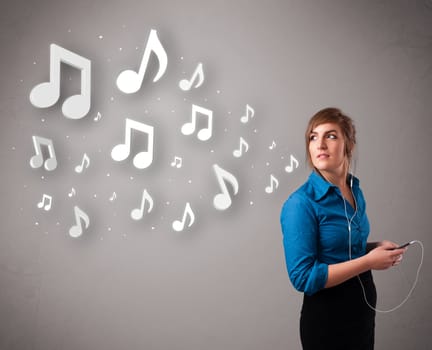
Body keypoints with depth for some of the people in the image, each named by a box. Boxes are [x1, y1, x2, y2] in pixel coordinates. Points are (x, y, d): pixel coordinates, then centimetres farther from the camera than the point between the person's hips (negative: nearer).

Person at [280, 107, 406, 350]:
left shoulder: (355, 189, 2)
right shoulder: (301, 203, -21)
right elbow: (303, 277, -24)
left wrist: (376, 248, -3)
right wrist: (369, 261, -22)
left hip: (364, 303, 7)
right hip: (327, 314, -7)